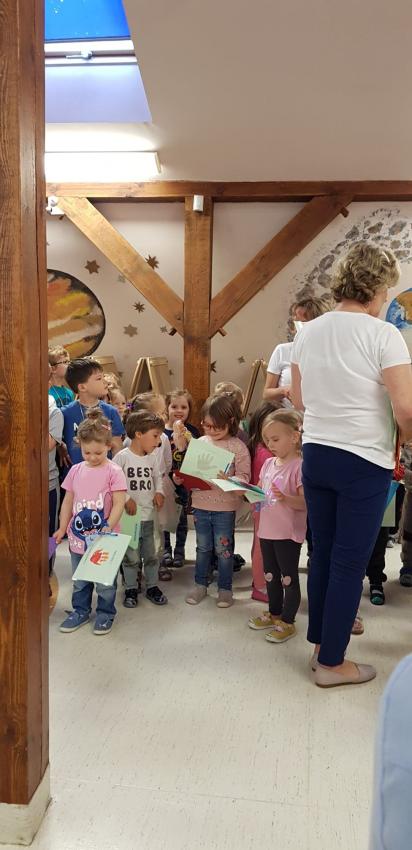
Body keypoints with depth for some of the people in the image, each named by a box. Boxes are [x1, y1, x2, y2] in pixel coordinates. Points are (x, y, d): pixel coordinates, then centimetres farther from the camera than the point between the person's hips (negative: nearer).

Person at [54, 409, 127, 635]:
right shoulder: (76, 470, 3)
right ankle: (80, 610, 36)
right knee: (79, 581, 19)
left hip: (104, 539, -4)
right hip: (78, 537, 5)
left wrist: (108, 527, -24)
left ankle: (105, 613, 27)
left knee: (105, 581, 9)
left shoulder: (113, 472, -11)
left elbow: (119, 503, -15)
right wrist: (62, 528, 5)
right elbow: (68, 501, 9)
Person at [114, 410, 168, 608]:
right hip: (129, 515, -5)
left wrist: (159, 492, -1)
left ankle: (152, 586, 28)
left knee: (151, 554, 14)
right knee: (131, 556, 6)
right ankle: (131, 589, 21)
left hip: (148, 514, 5)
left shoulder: (153, 457, 5)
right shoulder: (123, 457, -12)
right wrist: (126, 499, -16)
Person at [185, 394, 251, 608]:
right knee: (202, 547, 16)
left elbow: (244, 477, -13)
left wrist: (227, 480, -30)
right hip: (200, 504, 4)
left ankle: (225, 588, 23)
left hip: (225, 506, -3)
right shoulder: (200, 443, 3)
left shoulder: (238, 447, -9)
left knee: (223, 549, 8)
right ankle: (200, 584, 30)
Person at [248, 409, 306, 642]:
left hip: (288, 533, -8)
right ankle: (274, 614, 37)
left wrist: (285, 498, -36)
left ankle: (288, 622, 18)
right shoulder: (269, 463, 8)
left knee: (289, 577, 6)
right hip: (267, 530, 8)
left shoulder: (299, 466, -16)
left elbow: (305, 502, -20)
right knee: (271, 575, 20)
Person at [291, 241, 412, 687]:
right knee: (350, 563, 5)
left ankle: (321, 645, 32)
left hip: (315, 455, 6)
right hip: (364, 462, -6)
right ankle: (332, 663, 18)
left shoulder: (308, 332, 5)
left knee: (322, 554, 17)